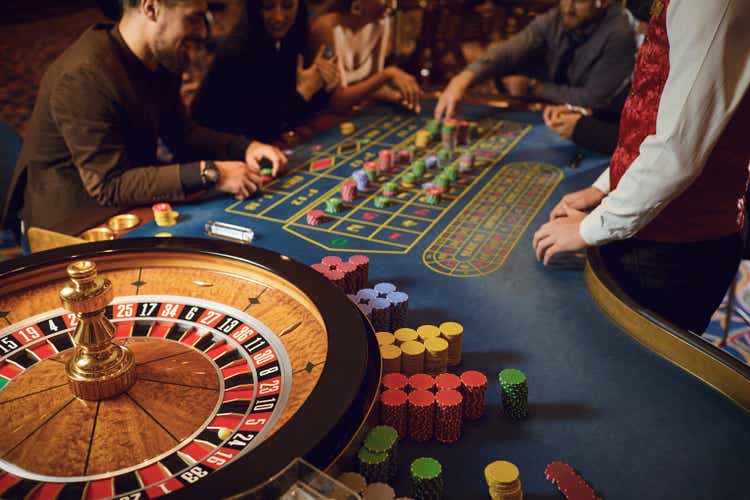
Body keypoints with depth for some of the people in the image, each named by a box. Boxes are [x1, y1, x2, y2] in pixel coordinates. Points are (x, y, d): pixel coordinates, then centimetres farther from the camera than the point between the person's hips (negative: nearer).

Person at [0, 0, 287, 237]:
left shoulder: (163, 61, 1)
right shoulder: (84, 76, -26)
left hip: (130, 210, 8)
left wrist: (244, 148, -4)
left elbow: (181, 134, 13)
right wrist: (208, 173, -32)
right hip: (73, 227, -8)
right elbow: (109, 185, -28)